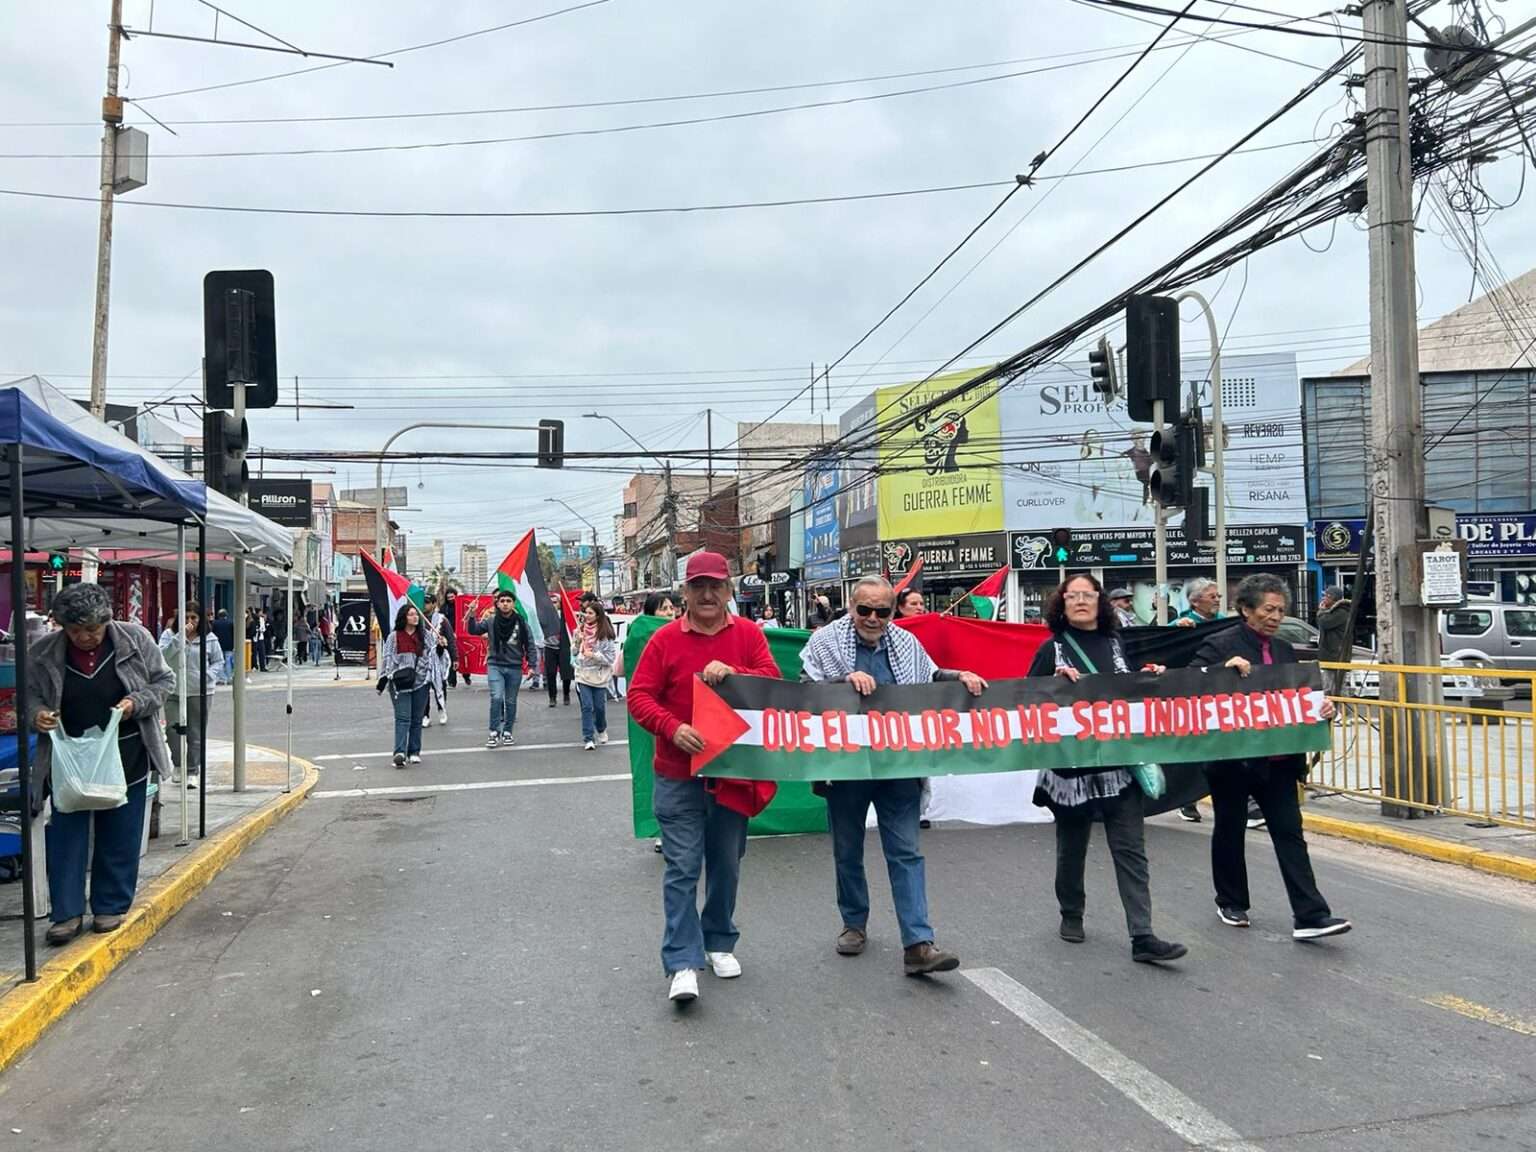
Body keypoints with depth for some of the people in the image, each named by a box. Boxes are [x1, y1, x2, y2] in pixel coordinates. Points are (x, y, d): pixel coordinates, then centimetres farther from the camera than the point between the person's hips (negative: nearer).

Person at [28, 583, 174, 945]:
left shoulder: (135, 639, -9)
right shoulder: (43, 652, -6)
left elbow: (164, 680, 0)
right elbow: (30, 695, 6)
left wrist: (136, 703, -18)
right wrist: (36, 713, -16)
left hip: (125, 758, -1)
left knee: (120, 836, 8)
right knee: (66, 834, 2)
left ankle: (111, 907, 22)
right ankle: (68, 913, 13)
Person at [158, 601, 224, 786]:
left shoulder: (210, 638, 3)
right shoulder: (169, 635, 1)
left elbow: (219, 662, 10)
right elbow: (163, 655, -15)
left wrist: (208, 676, -8)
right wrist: (180, 636, -21)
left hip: (200, 693, 0)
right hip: (174, 692, 0)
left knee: (196, 734, 6)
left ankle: (192, 771, 17)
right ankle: (178, 766, 18)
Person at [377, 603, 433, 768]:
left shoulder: (425, 636, 10)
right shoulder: (393, 637, 2)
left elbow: (429, 657, 11)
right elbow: (387, 658, 0)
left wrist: (430, 679, 7)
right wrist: (384, 679, -7)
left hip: (420, 682, 3)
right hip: (400, 683, -3)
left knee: (417, 719, 8)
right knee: (402, 718, -11)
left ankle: (414, 752, 16)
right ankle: (400, 752, -18)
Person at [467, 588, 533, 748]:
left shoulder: (520, 622, -4)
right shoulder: (490, 620, -3)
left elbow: (529, 644, 1)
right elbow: (473, 631, -5)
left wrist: (531, 665, -2)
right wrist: (471, 616, -20)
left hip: (515, 667, 1)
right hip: (495, 665, -1)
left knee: (511, 701, 11)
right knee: (496, 697, -16)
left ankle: (507, 732, 25)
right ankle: (494, 732, -2)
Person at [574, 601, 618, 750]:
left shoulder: (606, 634, -11)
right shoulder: (581, 629, 3)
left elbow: (611, 657, -11)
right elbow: (576, 651, 16)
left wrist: (594, 655, -19)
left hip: (599, 676, -2)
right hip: (583, 675, 2)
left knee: (600, 707, 7)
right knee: (587, 707, -4)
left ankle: (601, 730, 35)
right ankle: (588, 738, 1)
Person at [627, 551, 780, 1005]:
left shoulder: (748, 634, 2)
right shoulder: (665, 639, -4)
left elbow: (773, 681, -8)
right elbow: (639, 696, -7)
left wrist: (733, 673, -25)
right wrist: (672, 728, -23)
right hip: (678, 775, -2)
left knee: (726, 863, 15)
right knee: (682, 867, -3)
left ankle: (720, 943, 33)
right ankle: (683, 964, 3)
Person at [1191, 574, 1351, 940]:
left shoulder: (1284, 650, 10)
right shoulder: (1221, 645, -9)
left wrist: (1322, 708, -6)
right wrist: (1226, 667, -30)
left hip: (1277, 761, 5)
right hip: (1233, 758, -5)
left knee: (1290, 833, 0)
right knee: (1230, 831, 12)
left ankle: (1309, 916, 0)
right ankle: (1231, 902, 30)